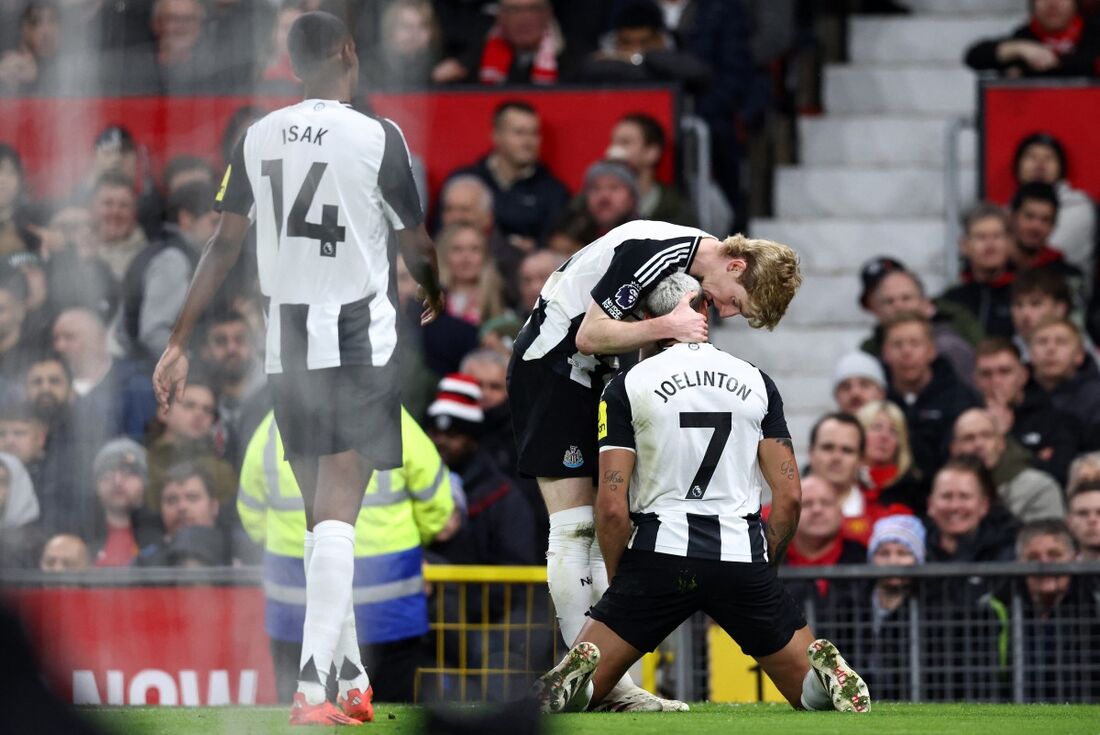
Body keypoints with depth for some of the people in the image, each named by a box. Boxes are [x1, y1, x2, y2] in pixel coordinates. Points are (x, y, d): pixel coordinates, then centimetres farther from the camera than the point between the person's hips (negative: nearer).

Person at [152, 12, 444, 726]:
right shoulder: (377, 138, -8)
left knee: (323, 514, 14)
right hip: (360, 335, -4)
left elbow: (223, 246, 6)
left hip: (287, 339, 4)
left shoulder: (257, 139, 4)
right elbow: (417, 245, 3)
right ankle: (312, 686, -20)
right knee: (337, 516, -9)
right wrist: (437, 296, 25)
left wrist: (181, 340, 12)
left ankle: (353, 680, 20)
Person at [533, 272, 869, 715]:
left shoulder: (627, 386, 1)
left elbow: (612, 508, -5)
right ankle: (825, 670, -21)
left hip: (660, 553, -1)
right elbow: (789, 496, 5)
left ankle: (579, 675, -26)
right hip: (742, 560, 1)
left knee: (587, 690, 10)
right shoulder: (756, 382, 9)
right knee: (810, 693, 14)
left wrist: (619, 581, 8)